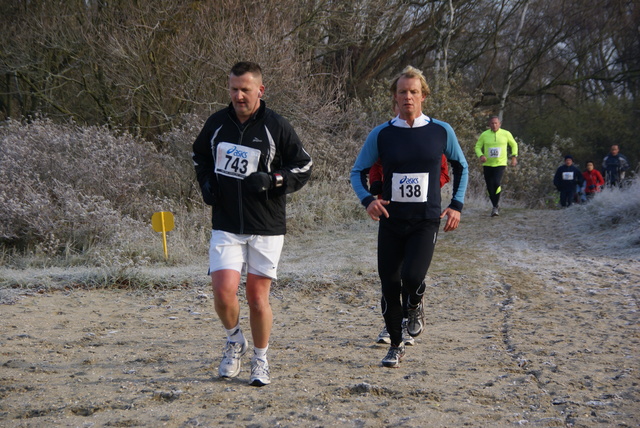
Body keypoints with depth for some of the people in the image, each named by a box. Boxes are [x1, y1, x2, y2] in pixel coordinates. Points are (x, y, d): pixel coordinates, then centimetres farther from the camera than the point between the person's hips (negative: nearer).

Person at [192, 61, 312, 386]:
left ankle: (260, 360, 23)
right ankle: (234, 340, 19)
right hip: (226, 227, 2)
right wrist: (206, 183, 4)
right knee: (223, 292, -12)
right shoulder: (216, 123, 4)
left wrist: (272, 180, -16)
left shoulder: (276, 126, -6)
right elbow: (200, 156, 23)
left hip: (266, 228, -2)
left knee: (258, 297, 3)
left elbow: (303, 167, 0)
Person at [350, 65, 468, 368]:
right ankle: (395, 346, 23)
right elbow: (357, 172, 8)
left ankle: (415, 307, 14)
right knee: (389, 286, 3)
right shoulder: (381, 134, 0)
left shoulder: (441, 131, 1)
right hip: (391, 222, 2)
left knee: (412, 277, -22)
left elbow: (461, 167, 15)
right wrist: (367, 200, -11)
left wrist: (456, 205, 5)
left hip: (426, 221, -2)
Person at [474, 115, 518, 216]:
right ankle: (496, 206, 27)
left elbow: (514, 144, 18)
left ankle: (495, 206, -7)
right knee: (490, 188, 4)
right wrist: (481, 155, -12)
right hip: (487, 165, 2)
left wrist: (514, 156, 7)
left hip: (500, 164, -2)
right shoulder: (484, 135, 1)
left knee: (496, 183, -23)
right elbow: (477, 147, 7)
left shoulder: (506, 134, 1)